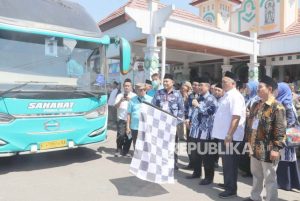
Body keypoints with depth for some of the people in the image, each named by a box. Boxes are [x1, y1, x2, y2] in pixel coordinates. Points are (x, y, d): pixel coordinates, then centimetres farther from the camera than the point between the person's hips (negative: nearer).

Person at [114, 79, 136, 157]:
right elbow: (115, 106, 2)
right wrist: (120, 101, -15)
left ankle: (125, 151, 18)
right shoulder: (119, 95, 10)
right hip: (121, 119, 0)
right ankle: (119, 150, 4)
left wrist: (130, 100, -14)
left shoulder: (134, 96, 8)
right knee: (120, 135, -8)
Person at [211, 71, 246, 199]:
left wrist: (229, 135, -26)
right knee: (226, 161, 19)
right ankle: (227, 183, 34)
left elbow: (236, 117, -24)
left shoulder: (235, 96, -15)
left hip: (230, 136, -9)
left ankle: (231, 189, 13)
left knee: (230, 162, 1)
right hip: (223, 134, 9)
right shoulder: (226, 95, 14)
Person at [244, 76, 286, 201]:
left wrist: (276, 148, -20)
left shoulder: (277, 107, -14)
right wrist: (249, 141, 16)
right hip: (255, 148, 8)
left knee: (269, 179, 7)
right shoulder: (256, 105, 10)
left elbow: (280, 130, -18)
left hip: (268, 150, -8)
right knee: (256, 175, 22)